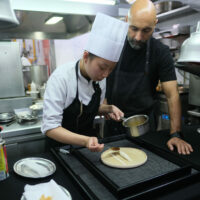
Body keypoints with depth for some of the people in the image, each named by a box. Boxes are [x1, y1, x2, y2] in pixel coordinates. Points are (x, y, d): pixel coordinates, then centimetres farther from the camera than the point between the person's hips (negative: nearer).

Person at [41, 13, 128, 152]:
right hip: (62, 146, -3)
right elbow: (50, 127, -23)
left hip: (90, 139, 4)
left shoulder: (100, 78, -5)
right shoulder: (61, 78, -22)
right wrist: (85, 141, -35)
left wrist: (109, 108, -9)